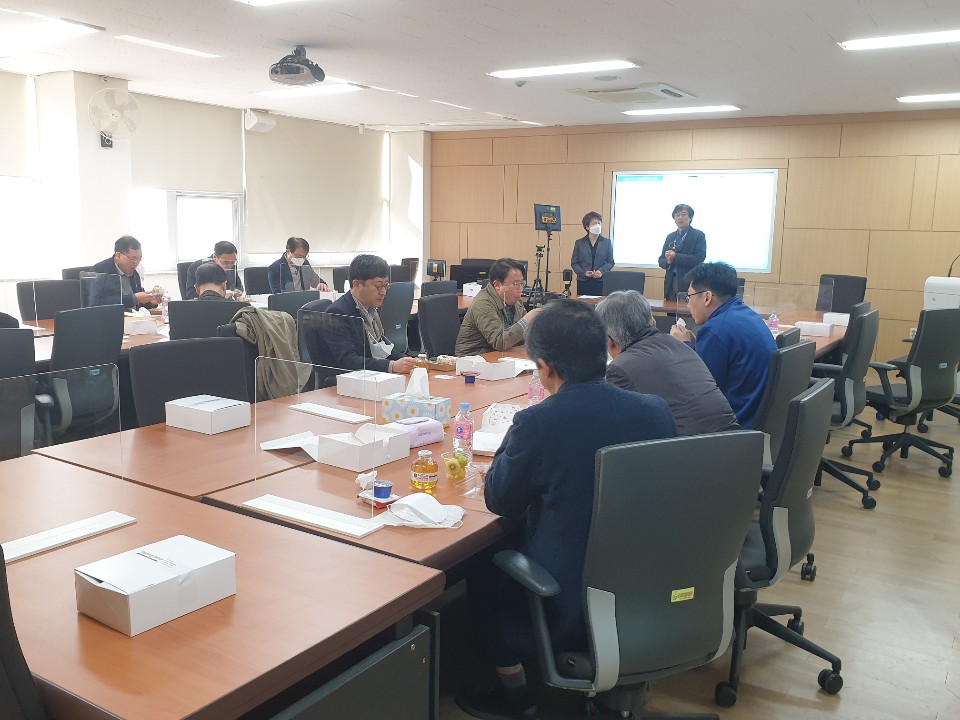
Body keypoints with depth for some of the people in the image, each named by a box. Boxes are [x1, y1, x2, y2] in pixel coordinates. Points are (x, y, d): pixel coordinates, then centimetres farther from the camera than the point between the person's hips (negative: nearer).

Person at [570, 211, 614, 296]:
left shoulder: (607, 242, 8)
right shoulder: (579, 243, 7)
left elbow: (610, 262, 9)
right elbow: (574, 263, 6)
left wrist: (601, 271, -10)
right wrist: (584, 273, -10)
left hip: (600, 282, 0)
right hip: (583, 282, 0)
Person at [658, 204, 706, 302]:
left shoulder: (699, 235, 1)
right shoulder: (670, 237, 17)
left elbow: (699, 259, -11)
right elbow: (661, 260, 15)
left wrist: (676, 257, -17)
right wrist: (667, 262, -9)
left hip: (689, 284, -5)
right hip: (671, 284, 5)